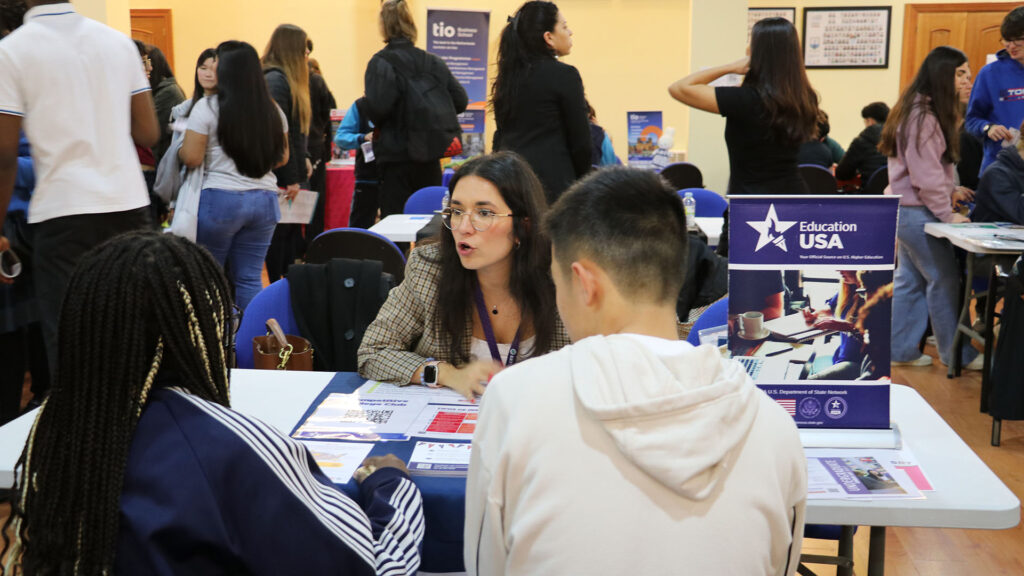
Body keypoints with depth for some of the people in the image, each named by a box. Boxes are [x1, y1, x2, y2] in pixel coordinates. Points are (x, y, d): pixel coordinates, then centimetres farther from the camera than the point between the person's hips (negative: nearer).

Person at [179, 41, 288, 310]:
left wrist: (178, 149, 11)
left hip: (220, 199, -4)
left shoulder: (207, 107, -8)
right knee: (250, 279, 8)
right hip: (264, 200, 4)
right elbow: (282, 157, 12)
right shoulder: (272, 110, 5)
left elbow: (191, 158, -10)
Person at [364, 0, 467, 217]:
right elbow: (460, 101, 6)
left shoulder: (381, 63, -10)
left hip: (396, 159, -5)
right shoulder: (434, 63, 7)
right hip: (429, 160, 5)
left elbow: (377, 107, -23)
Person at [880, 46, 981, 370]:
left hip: (906, 209, 10)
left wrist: (951, 188, 8)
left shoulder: (921, 110, 13)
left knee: (909, 280, 13)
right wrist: (947, 214, -16)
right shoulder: (923, 117, -19)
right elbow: (925, 175, -21)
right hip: (917, 212, -10)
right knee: (945, 279, -1)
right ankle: (957, 354, 9)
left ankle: (902, 350, 19)